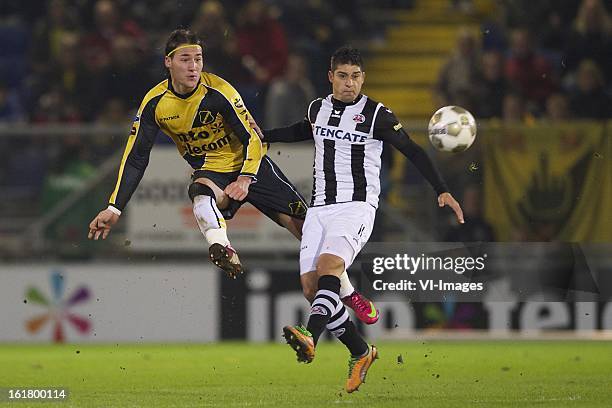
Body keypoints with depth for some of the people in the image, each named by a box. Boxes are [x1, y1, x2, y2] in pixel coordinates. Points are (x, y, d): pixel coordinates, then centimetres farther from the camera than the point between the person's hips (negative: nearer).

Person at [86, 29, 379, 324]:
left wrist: (246, 179, -33)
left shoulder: (218, 92, -21)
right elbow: (135, 158, -5)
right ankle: (222, 250, -63)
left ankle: (348, 292, 9)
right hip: (211, 173, 1)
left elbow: (253, 139, -16)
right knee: (201, 194, -37)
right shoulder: (155, 103, -11)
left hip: (250, 166, -1)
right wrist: (114, 208, -10)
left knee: (303, 225, -8)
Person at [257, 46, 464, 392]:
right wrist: (264, 137, 33)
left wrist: (443, 191, -6)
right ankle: (361, 352, 10)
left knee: (329, 264, -30)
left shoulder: (376, 115, -4)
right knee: (311, 283, -5)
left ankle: (310, 338, -49)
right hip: (320, 207, 6)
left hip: (356, 206, -6)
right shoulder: (318, 108, 12)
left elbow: (413, 151, 0)